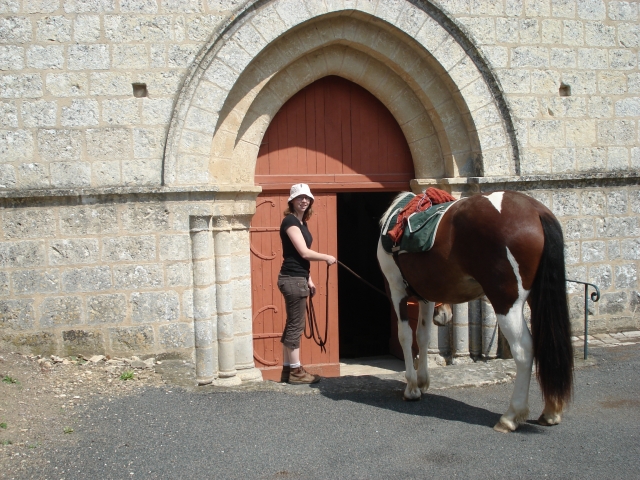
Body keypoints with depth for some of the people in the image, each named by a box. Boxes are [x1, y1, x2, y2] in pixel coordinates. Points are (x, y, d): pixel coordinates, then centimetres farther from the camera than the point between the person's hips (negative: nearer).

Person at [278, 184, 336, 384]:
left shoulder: (302, 223, 16)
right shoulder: (290, 221, -12)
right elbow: (304, 253, -17)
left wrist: (308, 280, 19)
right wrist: (327, 258, -5)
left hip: (298, 279, 9)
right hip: (292, 279, -9)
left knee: (293, 325, 12)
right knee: (296, 326, -3)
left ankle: (287, 369, 19)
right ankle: (296, 372, 4)